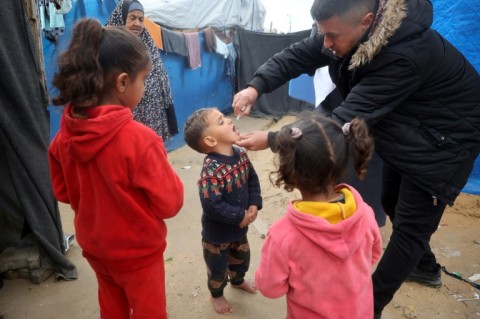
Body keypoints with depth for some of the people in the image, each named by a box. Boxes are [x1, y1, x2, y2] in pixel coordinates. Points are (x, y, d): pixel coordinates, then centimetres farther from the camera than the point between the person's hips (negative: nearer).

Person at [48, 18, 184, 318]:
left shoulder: (65, 135, -12)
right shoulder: (139, 139, -31)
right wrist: (163, 174, -6)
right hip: (137, 253, -5)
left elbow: (63, 192, 2)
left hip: (94, 246, 6)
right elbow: (170, 203, -23)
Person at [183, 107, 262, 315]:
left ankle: (238, 280, 60)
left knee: (242, 255, 30)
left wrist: (254, 205, -11)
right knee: (218, 266, 17)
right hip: (217, 232, -7)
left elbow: (253, 180, 2)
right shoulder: (211, 170, -33)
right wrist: (240, 216, -25)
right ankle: (216, 295, 46)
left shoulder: (240, 154, -9)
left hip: (240, 225, 7)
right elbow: (212, 205, -34)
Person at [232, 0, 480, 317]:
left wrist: (273, 139, -37)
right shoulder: (351, 31, -15)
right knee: (393, 202, 20)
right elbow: (298, 55, -13)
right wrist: (257, 86, -32)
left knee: (410, 223, 0)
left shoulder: (407, 55, -40)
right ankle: (426, 267, 44)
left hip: (441, 141, -8)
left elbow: (347, 119, -40)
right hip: (402, 133, 9)